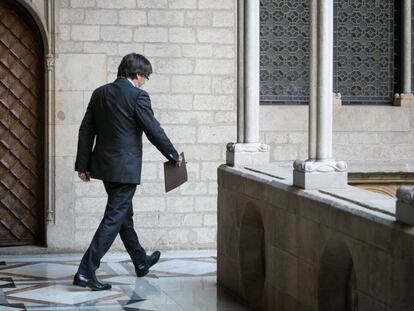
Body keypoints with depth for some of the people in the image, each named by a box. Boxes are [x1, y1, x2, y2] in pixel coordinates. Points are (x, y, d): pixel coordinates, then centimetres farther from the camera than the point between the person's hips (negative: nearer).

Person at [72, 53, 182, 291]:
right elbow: (154, 131, -11)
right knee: (114, 218, -5)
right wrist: (174, 156, 2)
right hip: (125, 167, -8)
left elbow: (86, 130, 7)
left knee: (124, 212, 21)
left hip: (104, 165, 8)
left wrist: (83, 165, 10)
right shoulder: (138, 96, -13)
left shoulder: (100, 93, 7)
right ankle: (86, 271, -11)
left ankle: (141, 261, 38)